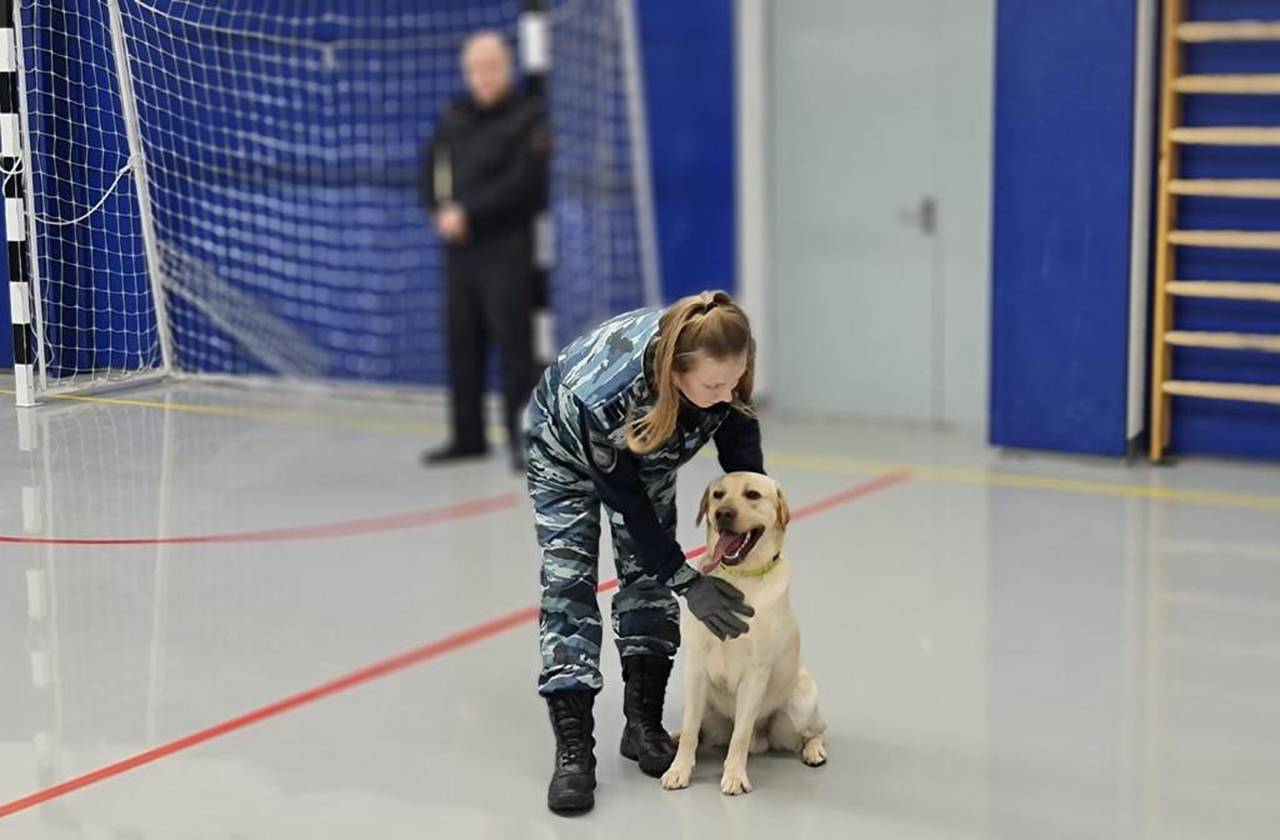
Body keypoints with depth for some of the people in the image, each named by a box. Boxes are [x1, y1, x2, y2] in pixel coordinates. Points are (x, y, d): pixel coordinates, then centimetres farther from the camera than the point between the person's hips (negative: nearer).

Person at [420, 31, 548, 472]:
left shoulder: (528, 117, -4)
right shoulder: (453, 117, 13)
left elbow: (520, 183, -14)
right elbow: (432, 170, 16)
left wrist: (467, 214, -15)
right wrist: (441, 212, -3)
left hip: (507, 249, -6)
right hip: (460, 249, 6)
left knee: (512, 342, -8)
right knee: (462, 343, 8)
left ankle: (523, 437, -2)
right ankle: (467, 435, 18)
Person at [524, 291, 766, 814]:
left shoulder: (720, 366, -35)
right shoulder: (603, 393, -46)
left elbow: (743, 455, -15)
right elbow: (625, 500, -33)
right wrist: (687, 582, -29)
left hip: (648, 448, 4)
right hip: (566, 444, -4)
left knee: (647, 568, 0)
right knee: (569, 577, -12)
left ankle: (643, 722, 11)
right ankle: (573, 748, -13)